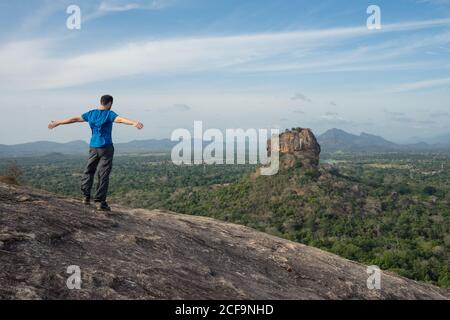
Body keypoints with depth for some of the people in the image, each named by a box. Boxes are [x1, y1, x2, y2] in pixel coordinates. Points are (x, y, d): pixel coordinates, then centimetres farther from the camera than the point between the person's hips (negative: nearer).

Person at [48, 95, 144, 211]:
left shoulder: (91, 113, 9)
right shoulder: (109, 114, -6)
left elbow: (74, 119, 18)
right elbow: (120, 119, -26)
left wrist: (57, 123, 31)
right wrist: (134, 123, -43)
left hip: (93, 147, 5)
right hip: (106, 147, -5)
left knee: (89, 170, 18)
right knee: (103, 175, -2)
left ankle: (86, 196, 12)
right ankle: (100, 202, -3)